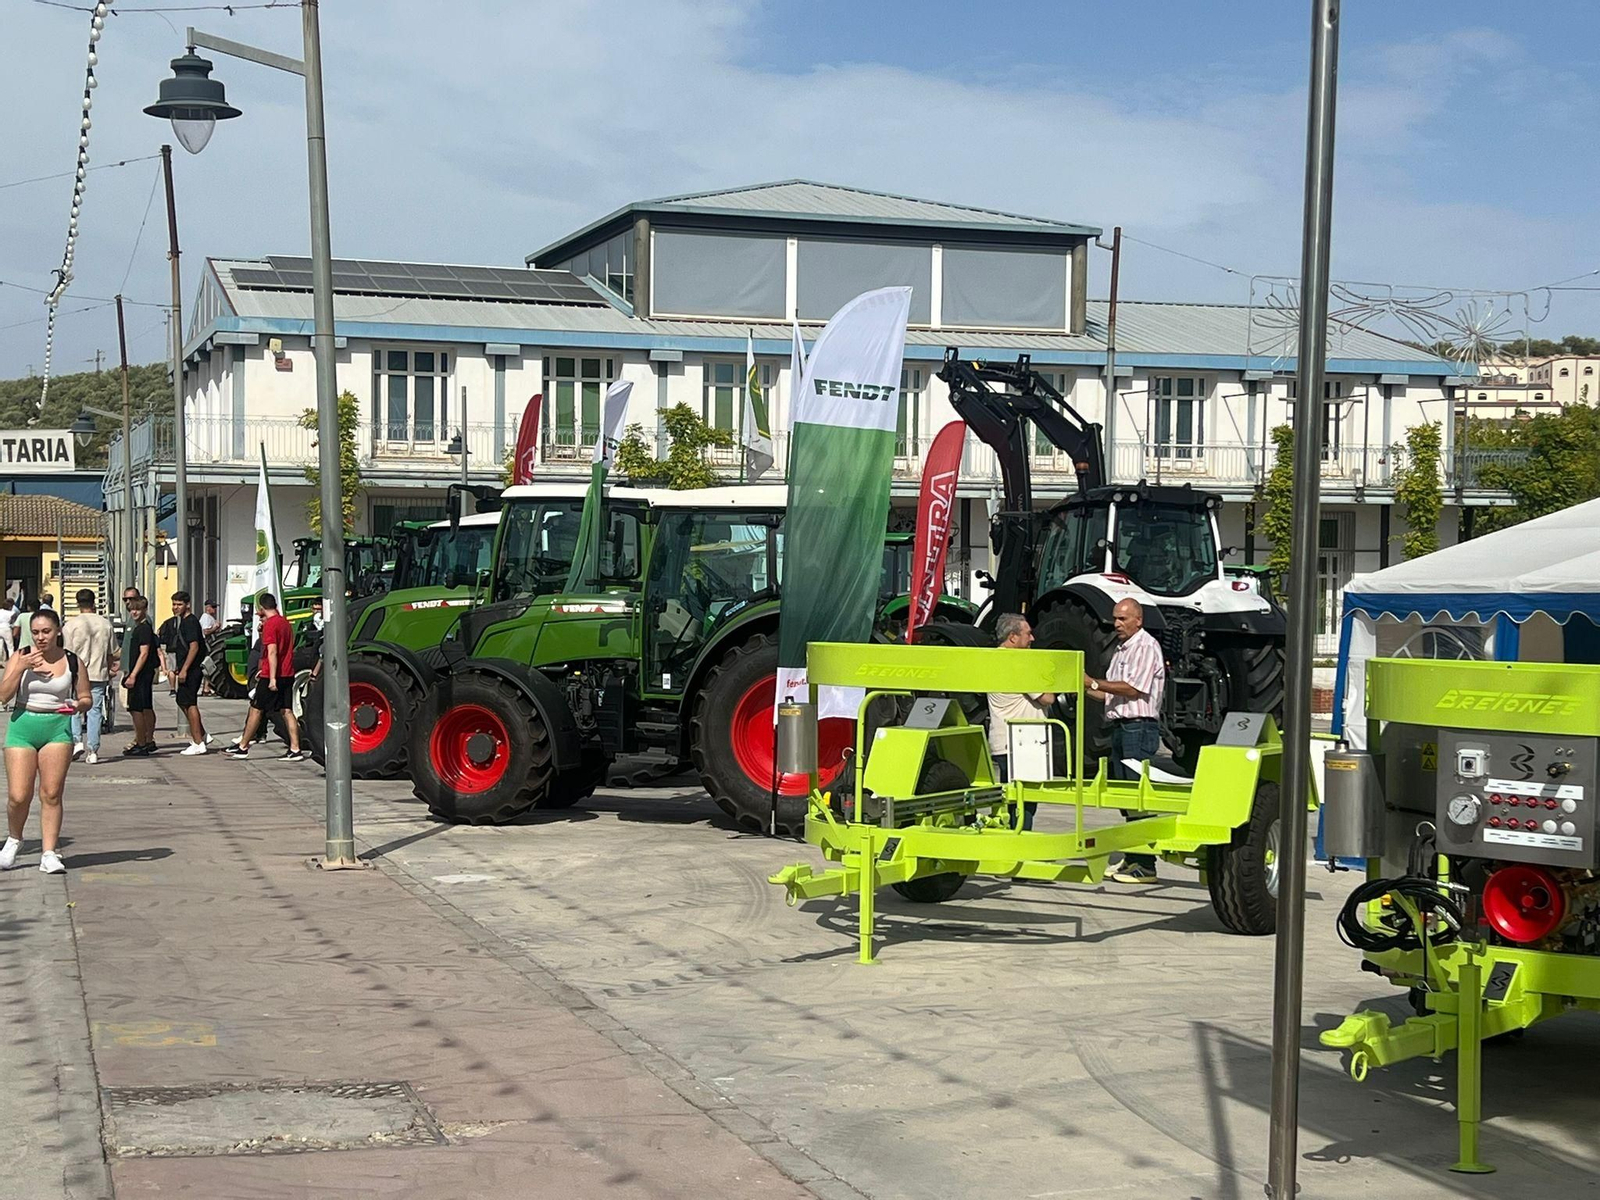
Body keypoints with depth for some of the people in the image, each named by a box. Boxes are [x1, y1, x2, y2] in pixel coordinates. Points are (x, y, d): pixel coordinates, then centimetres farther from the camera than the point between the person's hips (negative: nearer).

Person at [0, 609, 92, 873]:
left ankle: (49, 853, 1)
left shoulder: (73, 662, 5)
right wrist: (21, 668, -15)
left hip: (58, 729, 0)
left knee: (51, 794, -5)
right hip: (23, 726, 0)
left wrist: (79, 705, -12)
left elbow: (86, 699, 10)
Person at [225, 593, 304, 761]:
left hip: (271, 677, -8)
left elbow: (272, 652, -21)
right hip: (287, 674, 8)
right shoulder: (285, 622, 14)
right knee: (287, 711, 5)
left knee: (256, 709, 3)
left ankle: (242, 747, 10)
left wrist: (272, 678, -24)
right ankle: (295, 750, -1)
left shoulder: (270, 624, -13)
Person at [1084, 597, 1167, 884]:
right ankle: (1132, 858, 16)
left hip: (1139, 728, -10)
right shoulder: (1120, 650, 20)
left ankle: (1146, 866, -10)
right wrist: (1087, 690, 6)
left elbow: (1132, 689, -17)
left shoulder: (1146, 647, -8)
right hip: (1120, 727, 10)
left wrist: (1094, 682, -14)